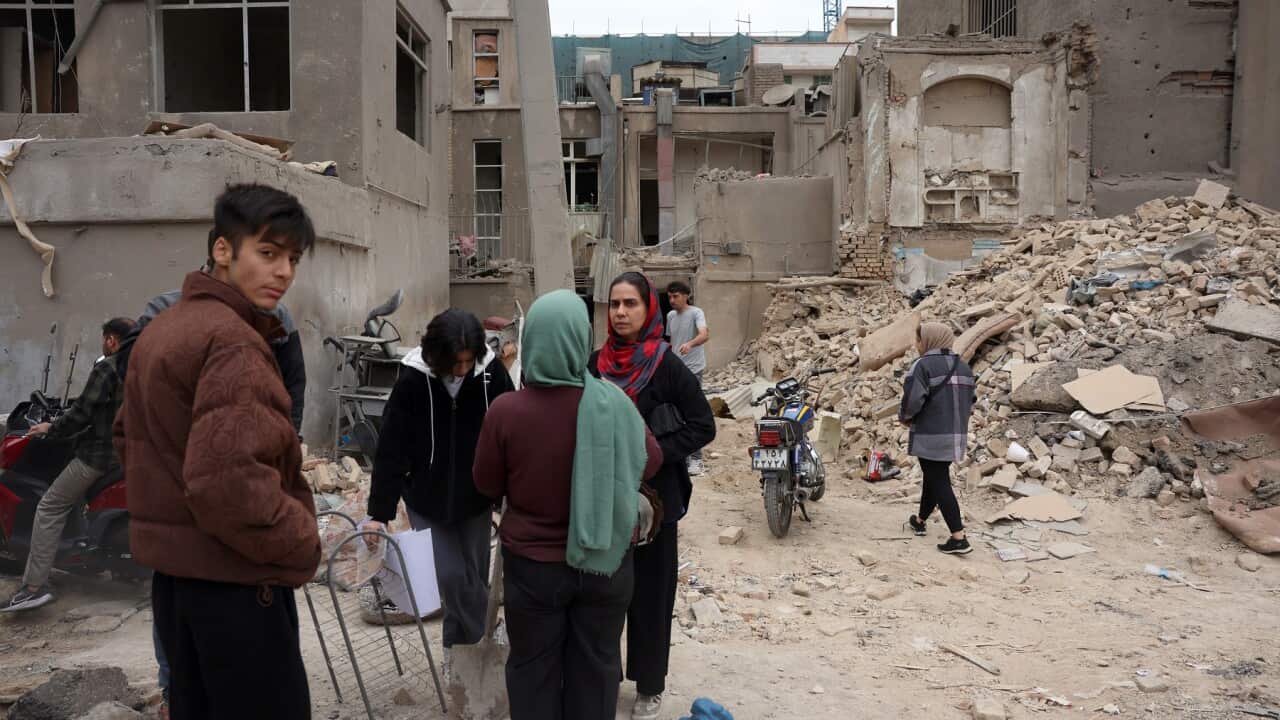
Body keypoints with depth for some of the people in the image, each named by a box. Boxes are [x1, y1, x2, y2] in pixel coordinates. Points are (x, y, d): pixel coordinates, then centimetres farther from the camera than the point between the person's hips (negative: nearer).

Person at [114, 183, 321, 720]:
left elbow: (130, 437, 21)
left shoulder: (160, 329, 10)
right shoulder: (233, 341, -21)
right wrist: (303, 543, -16)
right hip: (233, 578, -9)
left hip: (173, 568, 10)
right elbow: (227, 480, -29)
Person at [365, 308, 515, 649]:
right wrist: (379, 512, -14)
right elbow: (391, 449, -14)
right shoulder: (413, 381, -18)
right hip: (427, 498, -1)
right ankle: (473, 640, 23)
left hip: (475, 497, 2)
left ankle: (465, 643, 31)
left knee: (474, 576, 10)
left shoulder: (492, 372, -15)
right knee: (449, 576, -1)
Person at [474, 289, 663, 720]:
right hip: (605, 561, 1)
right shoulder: (615, 405, -19)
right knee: (596, 667, 20)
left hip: (532, 564, 0)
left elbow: (487, 485, -5)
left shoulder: (505, 410, -21)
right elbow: (651, 462, 0)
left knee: (533, 669, 20)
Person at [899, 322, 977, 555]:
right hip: (957, 434, 8)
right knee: (934, 478, 22)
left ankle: (959, 538, -7)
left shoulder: (924, 365, -13)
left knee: (940, 483, -3)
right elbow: (970, 402, 12)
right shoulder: (963, 367, 10)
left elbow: (913, 399, -20)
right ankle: (920, 520, 39)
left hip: (931, 436, -8)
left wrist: (905, 417, -1)